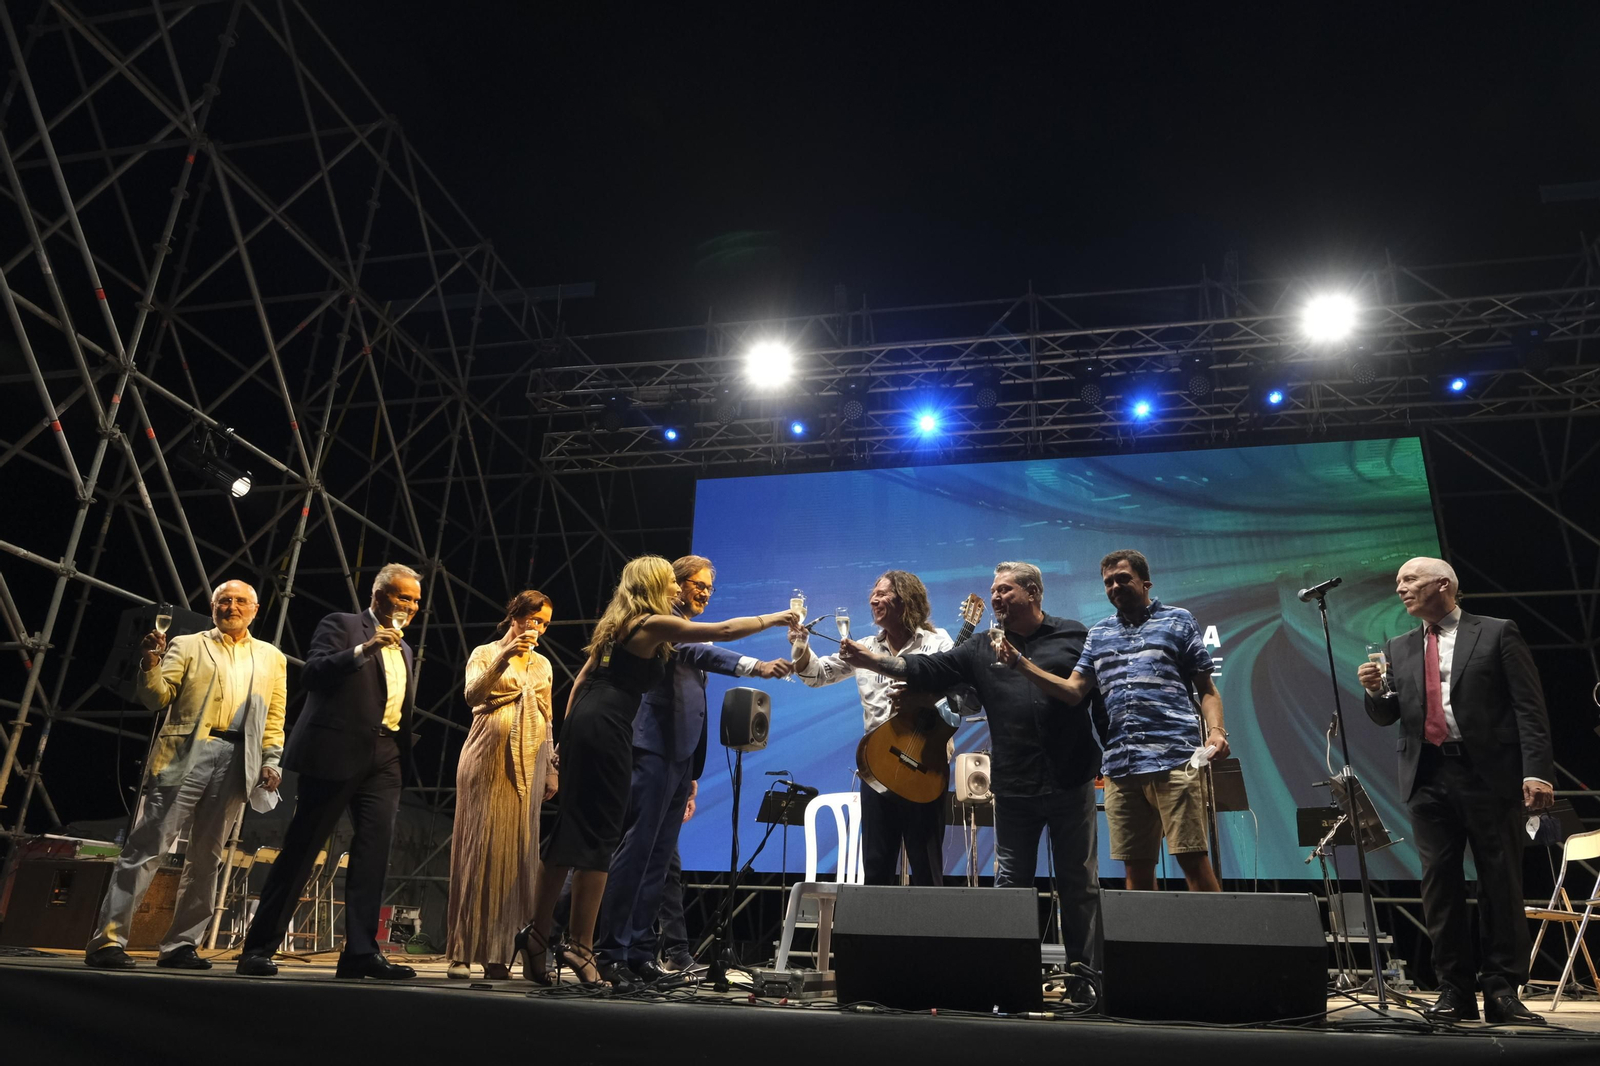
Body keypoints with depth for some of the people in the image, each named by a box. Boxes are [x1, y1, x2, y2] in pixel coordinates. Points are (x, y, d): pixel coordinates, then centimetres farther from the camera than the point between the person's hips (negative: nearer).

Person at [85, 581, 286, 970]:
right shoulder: (186, 645, 13)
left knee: (206, 857, 5)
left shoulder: (272, 658, 17)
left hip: (237, 761, 2)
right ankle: (107, 940, -3)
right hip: (185, 756, -2)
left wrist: (271, 761, 2)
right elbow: (157, 698, 4)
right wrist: (151, 664, -14)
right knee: (147, 848, -7)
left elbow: (274, 719, 14)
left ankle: (180, 946, 11)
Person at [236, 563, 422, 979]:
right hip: (337, 753, -6)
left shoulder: (403, 649, 21)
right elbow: (312, 674, -12)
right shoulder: (340, 626, 2)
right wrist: (364, 649, -23)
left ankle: (360, 951, -2)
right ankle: (258, 948, 9)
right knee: (301, 849, -1)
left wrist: (404, 758, 15)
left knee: (374, 850, -3)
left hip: (384, 757, 6)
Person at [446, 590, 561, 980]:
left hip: (528, 763, 4)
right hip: (489, 758, -4)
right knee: (479, 848, -5)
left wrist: (551, 770, 12)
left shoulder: (542, 665, 18)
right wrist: (504, 656, -25)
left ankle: (498, 951, 3)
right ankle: (462, 951, 1)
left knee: (518, 851, -2)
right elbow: (472, 694, -14)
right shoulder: (485, 653, 5)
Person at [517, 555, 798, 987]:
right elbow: (723, 631, -4)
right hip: (605, 730, -9)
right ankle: (580, 945, 0)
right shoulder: (653, 624, -6)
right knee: (598, 838, -4)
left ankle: (538, 934, 16)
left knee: (570, 833, 12)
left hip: (581, 725, 9)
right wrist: (772, 619, 9)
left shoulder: (619, 624, 20)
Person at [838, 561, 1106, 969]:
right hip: (1013, 789, 3)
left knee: (1080, 883, 7)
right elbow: (927, 670, 0)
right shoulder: (982, 650, 9)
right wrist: (871, 661, -12)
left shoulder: (1074, 637, 3)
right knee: (1011, 882, 9)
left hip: (1071, 784, -2)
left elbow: (1105, 696, 3)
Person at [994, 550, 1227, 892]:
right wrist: (1019, 661, 1)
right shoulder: (1099, 634, 19)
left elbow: (1207, 689, 9)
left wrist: (1215, 729, -10)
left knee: (1192, 858, -7)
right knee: (1137, 867, 6)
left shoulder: (1178, 621, 10)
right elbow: (1073, 690, 10)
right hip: (1120, 765, 4)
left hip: (1175, 758, -3)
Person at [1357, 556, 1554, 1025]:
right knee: (1439, 883, 3)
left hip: (1490, 773, -3)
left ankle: (1501, 990, 9)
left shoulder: (1497, 634, 4)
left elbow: (1529, 708, -2)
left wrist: (1537, 771, -12)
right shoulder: (1398, 648, 16)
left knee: (1501, 883, 1)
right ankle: (1455, 990, 10)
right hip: (1428, 776, 4)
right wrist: (1374, 691, -7)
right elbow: (1387, 716, 15)